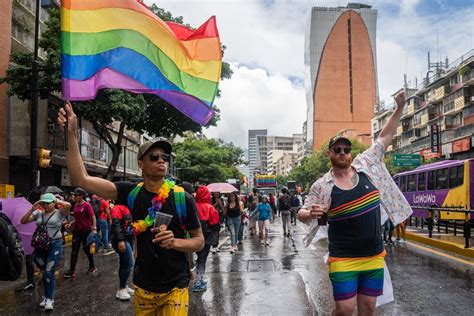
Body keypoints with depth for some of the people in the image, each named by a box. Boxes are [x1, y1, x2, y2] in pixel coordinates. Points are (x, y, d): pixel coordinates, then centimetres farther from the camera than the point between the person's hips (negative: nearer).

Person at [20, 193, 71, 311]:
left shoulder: (59, 213, -6)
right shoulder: (38, 213, 8)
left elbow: (68, 205, -26)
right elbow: (23, 221, 4)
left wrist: (57, 201, -9)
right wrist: (32, 209, -4)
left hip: (54, 245, -5)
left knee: (49, 273, -6)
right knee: (44, 272, 14)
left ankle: (49, 298, 7)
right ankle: (47, 296, 29)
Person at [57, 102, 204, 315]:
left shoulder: (182, 198, -10)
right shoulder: (132, 192, -6)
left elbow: (199, 241, -2)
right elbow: (81, 179, -11)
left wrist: (174, 242, -22)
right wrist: (71, 134, -19)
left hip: (175, 288, -2)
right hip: (143, 286, 2)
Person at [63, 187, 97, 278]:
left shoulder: (87, 205, -14)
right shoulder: (75, 205, 6)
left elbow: (93, 217, -16)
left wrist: (94, 229, -23)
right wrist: (70, 223, 1)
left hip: (86, 231, -6)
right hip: (76, 231, 6)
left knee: (87, 249, 8)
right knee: (74, 251, 3)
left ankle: (92, 266, 28)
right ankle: (72, 271, 7)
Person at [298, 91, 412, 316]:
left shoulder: (365, 165, -1)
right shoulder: (322, 186, -8)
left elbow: (385, 137, 8)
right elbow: (302, 213, -2)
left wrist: (400, 108, 2)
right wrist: (311, 213, -25)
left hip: (374, 257, 4)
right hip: (343, 260, -3)